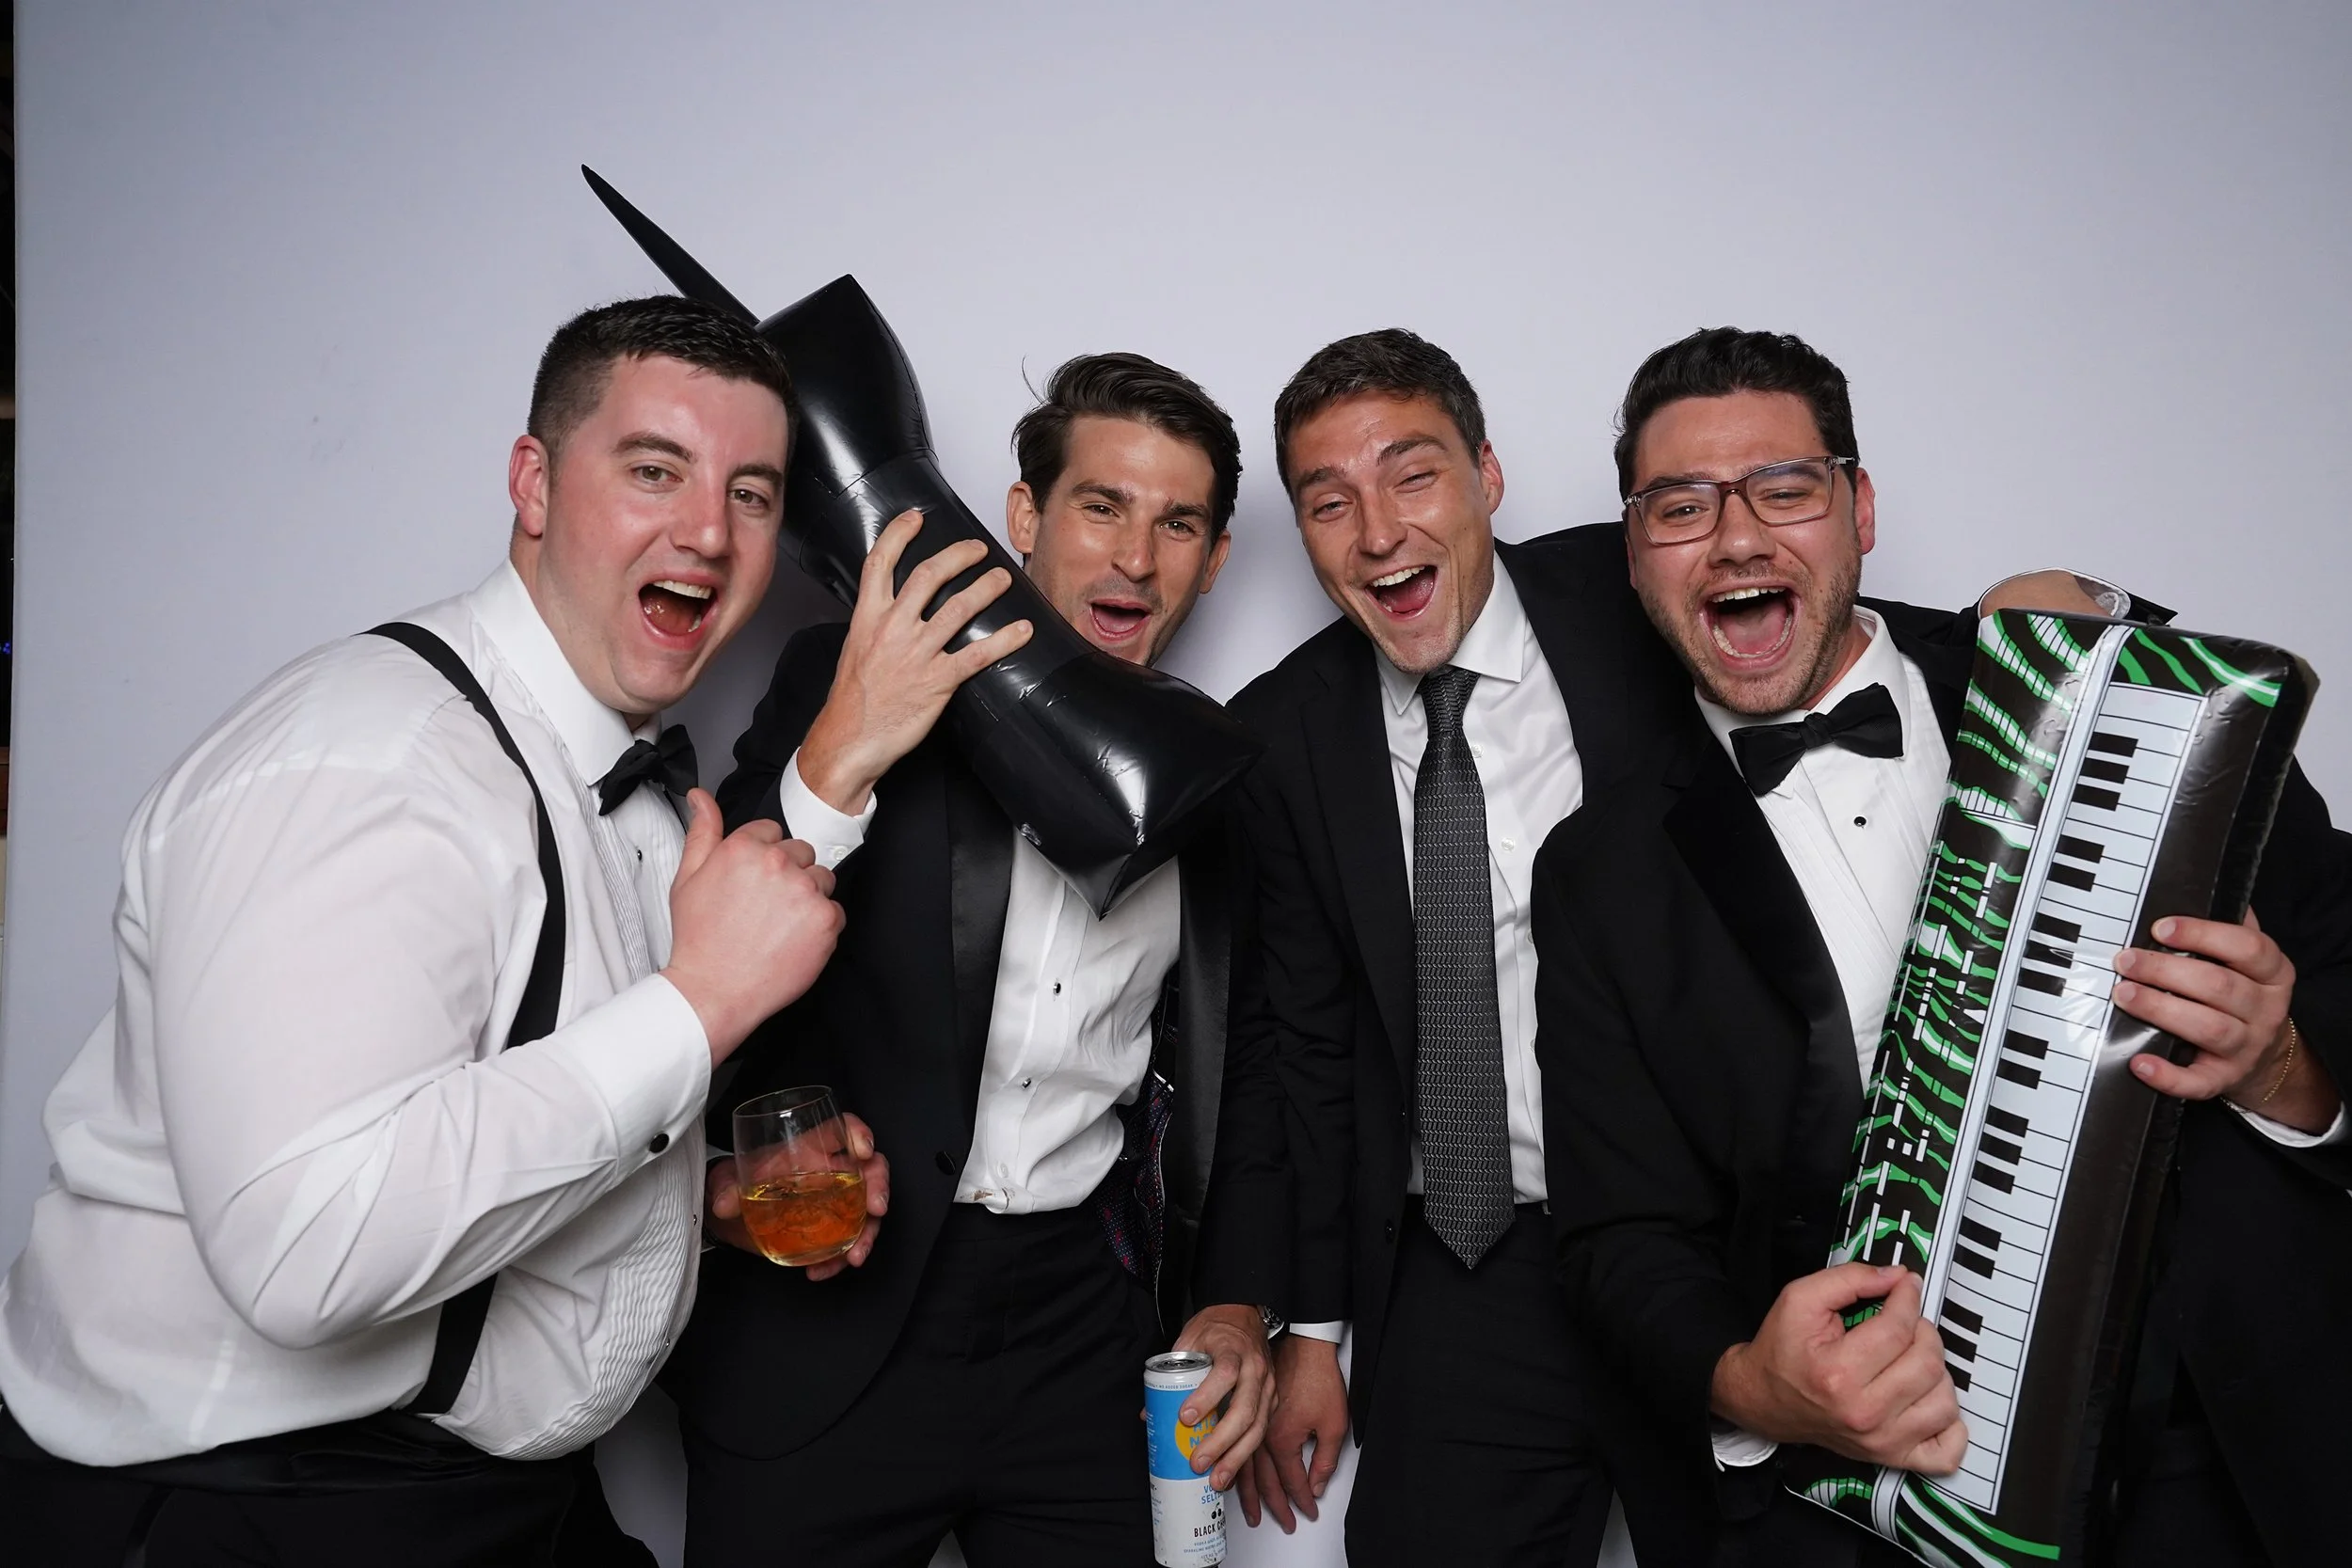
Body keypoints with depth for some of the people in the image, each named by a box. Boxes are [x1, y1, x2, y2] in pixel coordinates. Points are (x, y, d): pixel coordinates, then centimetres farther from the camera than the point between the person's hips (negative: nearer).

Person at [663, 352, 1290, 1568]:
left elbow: (1243, 1066, 13)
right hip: (830, 1325, -2)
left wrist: (1238, 1303, 5)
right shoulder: (847, 684, -6)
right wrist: (840, 758, -26)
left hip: (1083, 1338, 3)